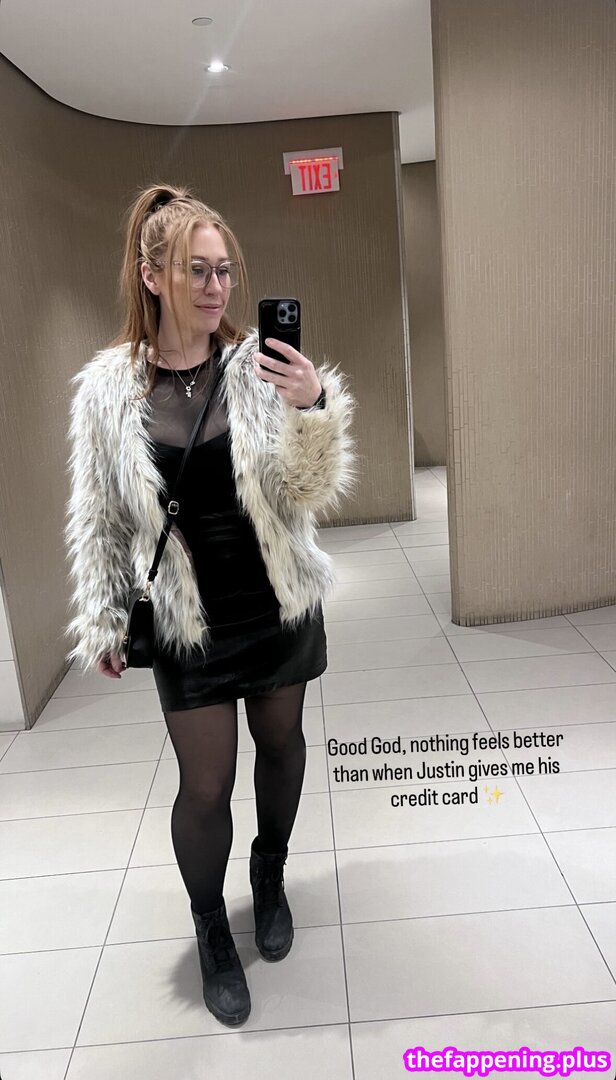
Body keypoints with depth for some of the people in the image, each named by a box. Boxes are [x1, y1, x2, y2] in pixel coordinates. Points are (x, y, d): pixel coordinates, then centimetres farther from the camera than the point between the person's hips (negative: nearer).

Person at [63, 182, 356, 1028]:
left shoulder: (262, 366, -8)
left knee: (281, 743, 19)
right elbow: (98, 520, 1)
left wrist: (314, 409, -27)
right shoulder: (107, 386, -7)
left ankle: (271, 874, 48)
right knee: (205, 786, 6)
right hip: (188, 620, -1)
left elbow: (311, 494, -10)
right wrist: (102, 624, 3)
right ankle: (211, 930, 35)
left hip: (280, 603, 2)